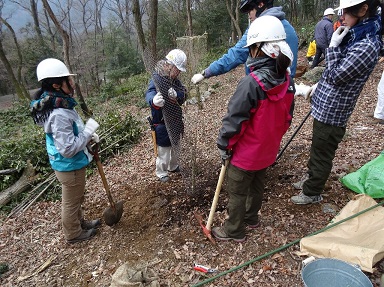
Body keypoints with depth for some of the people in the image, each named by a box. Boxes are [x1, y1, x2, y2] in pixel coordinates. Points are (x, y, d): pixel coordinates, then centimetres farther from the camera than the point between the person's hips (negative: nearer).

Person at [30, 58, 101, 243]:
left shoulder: (57, 105, 0)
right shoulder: (59, 115, -32)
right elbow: (68, 149, -32)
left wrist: (88, 135, 1)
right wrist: (88, 131, -24)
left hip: (70, 164, 9)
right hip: (70, 166, -9)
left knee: (76, 198, 28)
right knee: (71, 202, 14)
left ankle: (79, 222, 50)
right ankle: (74, 234, 36)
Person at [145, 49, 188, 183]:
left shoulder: (174, 80, 3)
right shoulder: (156, 79, -23)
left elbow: (184, 93, -7)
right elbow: (150, 93, -42)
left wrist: (177, 94, -32)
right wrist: (153, 101, -67)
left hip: (175, 120, 8)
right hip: (162, 122, -8)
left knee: (175, 144, 23)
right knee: (164, 148, 4)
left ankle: (173, 166, 46)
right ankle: (161, 172, 27)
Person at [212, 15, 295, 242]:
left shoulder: (251, 83, -29)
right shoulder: (287, 82, -6)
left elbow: (234, 120, -23)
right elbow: (287, 117, 5)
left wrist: (224, 145, -8)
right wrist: (274, 138, 18)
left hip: (246, 154, -7)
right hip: (268, 151, 7)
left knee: (237, 192, 12)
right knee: (257, 185, 26)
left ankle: (234, 230, 30)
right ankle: (251, 217, 47)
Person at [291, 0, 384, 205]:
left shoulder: (367, 45, -23)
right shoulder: (356, 35, 7)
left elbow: (336, 75, -21)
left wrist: (333, 45, -16)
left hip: (332, 111, -9)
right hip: (326, 105, 9)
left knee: (322, 154, 7)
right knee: (317, 148, 24)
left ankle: (312, 193, 24)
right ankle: (311, 178, 44)